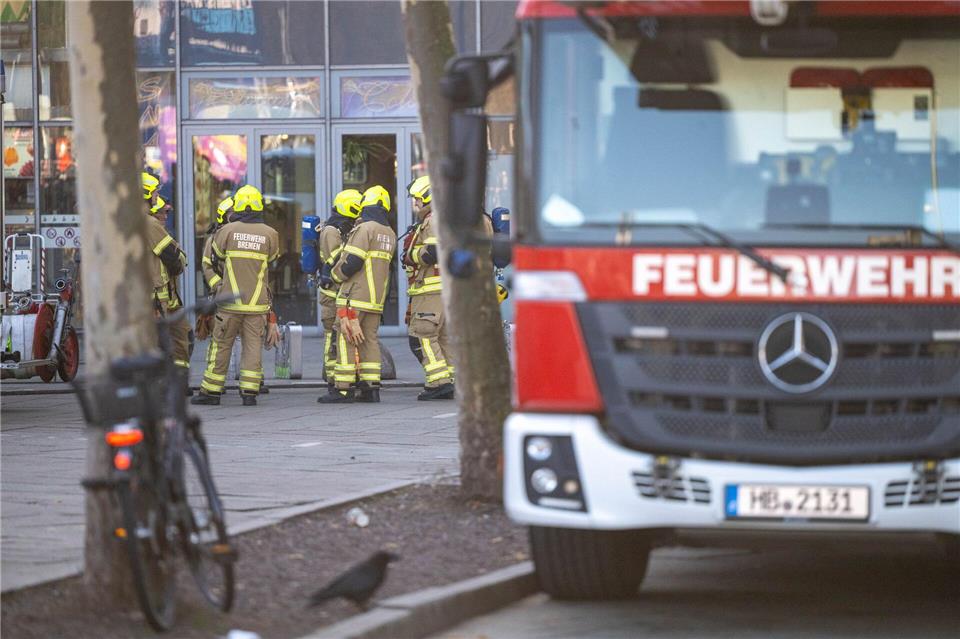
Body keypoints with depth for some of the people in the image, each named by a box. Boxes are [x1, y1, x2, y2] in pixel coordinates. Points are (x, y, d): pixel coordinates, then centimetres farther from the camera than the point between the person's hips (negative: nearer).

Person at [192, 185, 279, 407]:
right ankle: (249, 392, 0)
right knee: (253, 347, 5)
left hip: (230, 302, -1)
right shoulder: (270, 234, -3)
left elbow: (216, 257, 10)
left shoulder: (227, 230, -6)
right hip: (257, 303, 1)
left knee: (221, 346, 6)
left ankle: (211, 391, 11)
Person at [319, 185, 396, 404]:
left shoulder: (365, 229, -12)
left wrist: (336, 275, 1)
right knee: (369, 340, 11)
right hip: (377, 298, 8)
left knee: (346, 341, -4)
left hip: (355, 296, -8)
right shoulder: (390, 234, 13)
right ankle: (371, 388, 8)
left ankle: (344, 390, -7)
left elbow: (351, 262, -17)